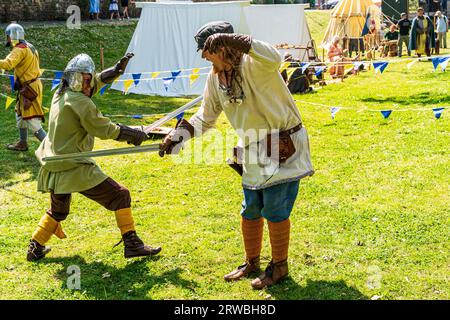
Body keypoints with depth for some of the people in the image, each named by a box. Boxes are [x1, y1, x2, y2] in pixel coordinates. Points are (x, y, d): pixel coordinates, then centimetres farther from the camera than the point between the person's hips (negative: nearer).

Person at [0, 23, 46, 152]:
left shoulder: (19, 49, -18)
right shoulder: (29, 47, 12)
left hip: (29, 88, -10)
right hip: (32, 85, 10)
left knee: (32, 123, -8)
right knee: (20, 115, 24)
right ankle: (23, 143, 35)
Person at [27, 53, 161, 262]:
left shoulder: (60, 94, 9)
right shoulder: (80, 102, -15)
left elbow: (96, 82, 23)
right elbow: (104, 129, -10)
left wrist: (117, 70, 16)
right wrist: (134, 135, 0)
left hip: (53, 168, 9)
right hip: (75, 168, -9)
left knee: (58, 210, 29)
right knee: (120, 196, -2)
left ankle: (35, 249, 30)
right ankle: (132, 244, -5)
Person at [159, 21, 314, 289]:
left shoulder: (252, 64, -21)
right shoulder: (215, 78, 2)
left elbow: (273, 58, -46)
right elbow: (206, 117, 14)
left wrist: (232, 40, -46)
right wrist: (179, 134, 4)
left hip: (284, 148, -7)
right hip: (254, 151, 7)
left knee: (275, 211, -1)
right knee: (250, 211, 15)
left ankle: (279, 266, 19)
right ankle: (252, 262, 34)